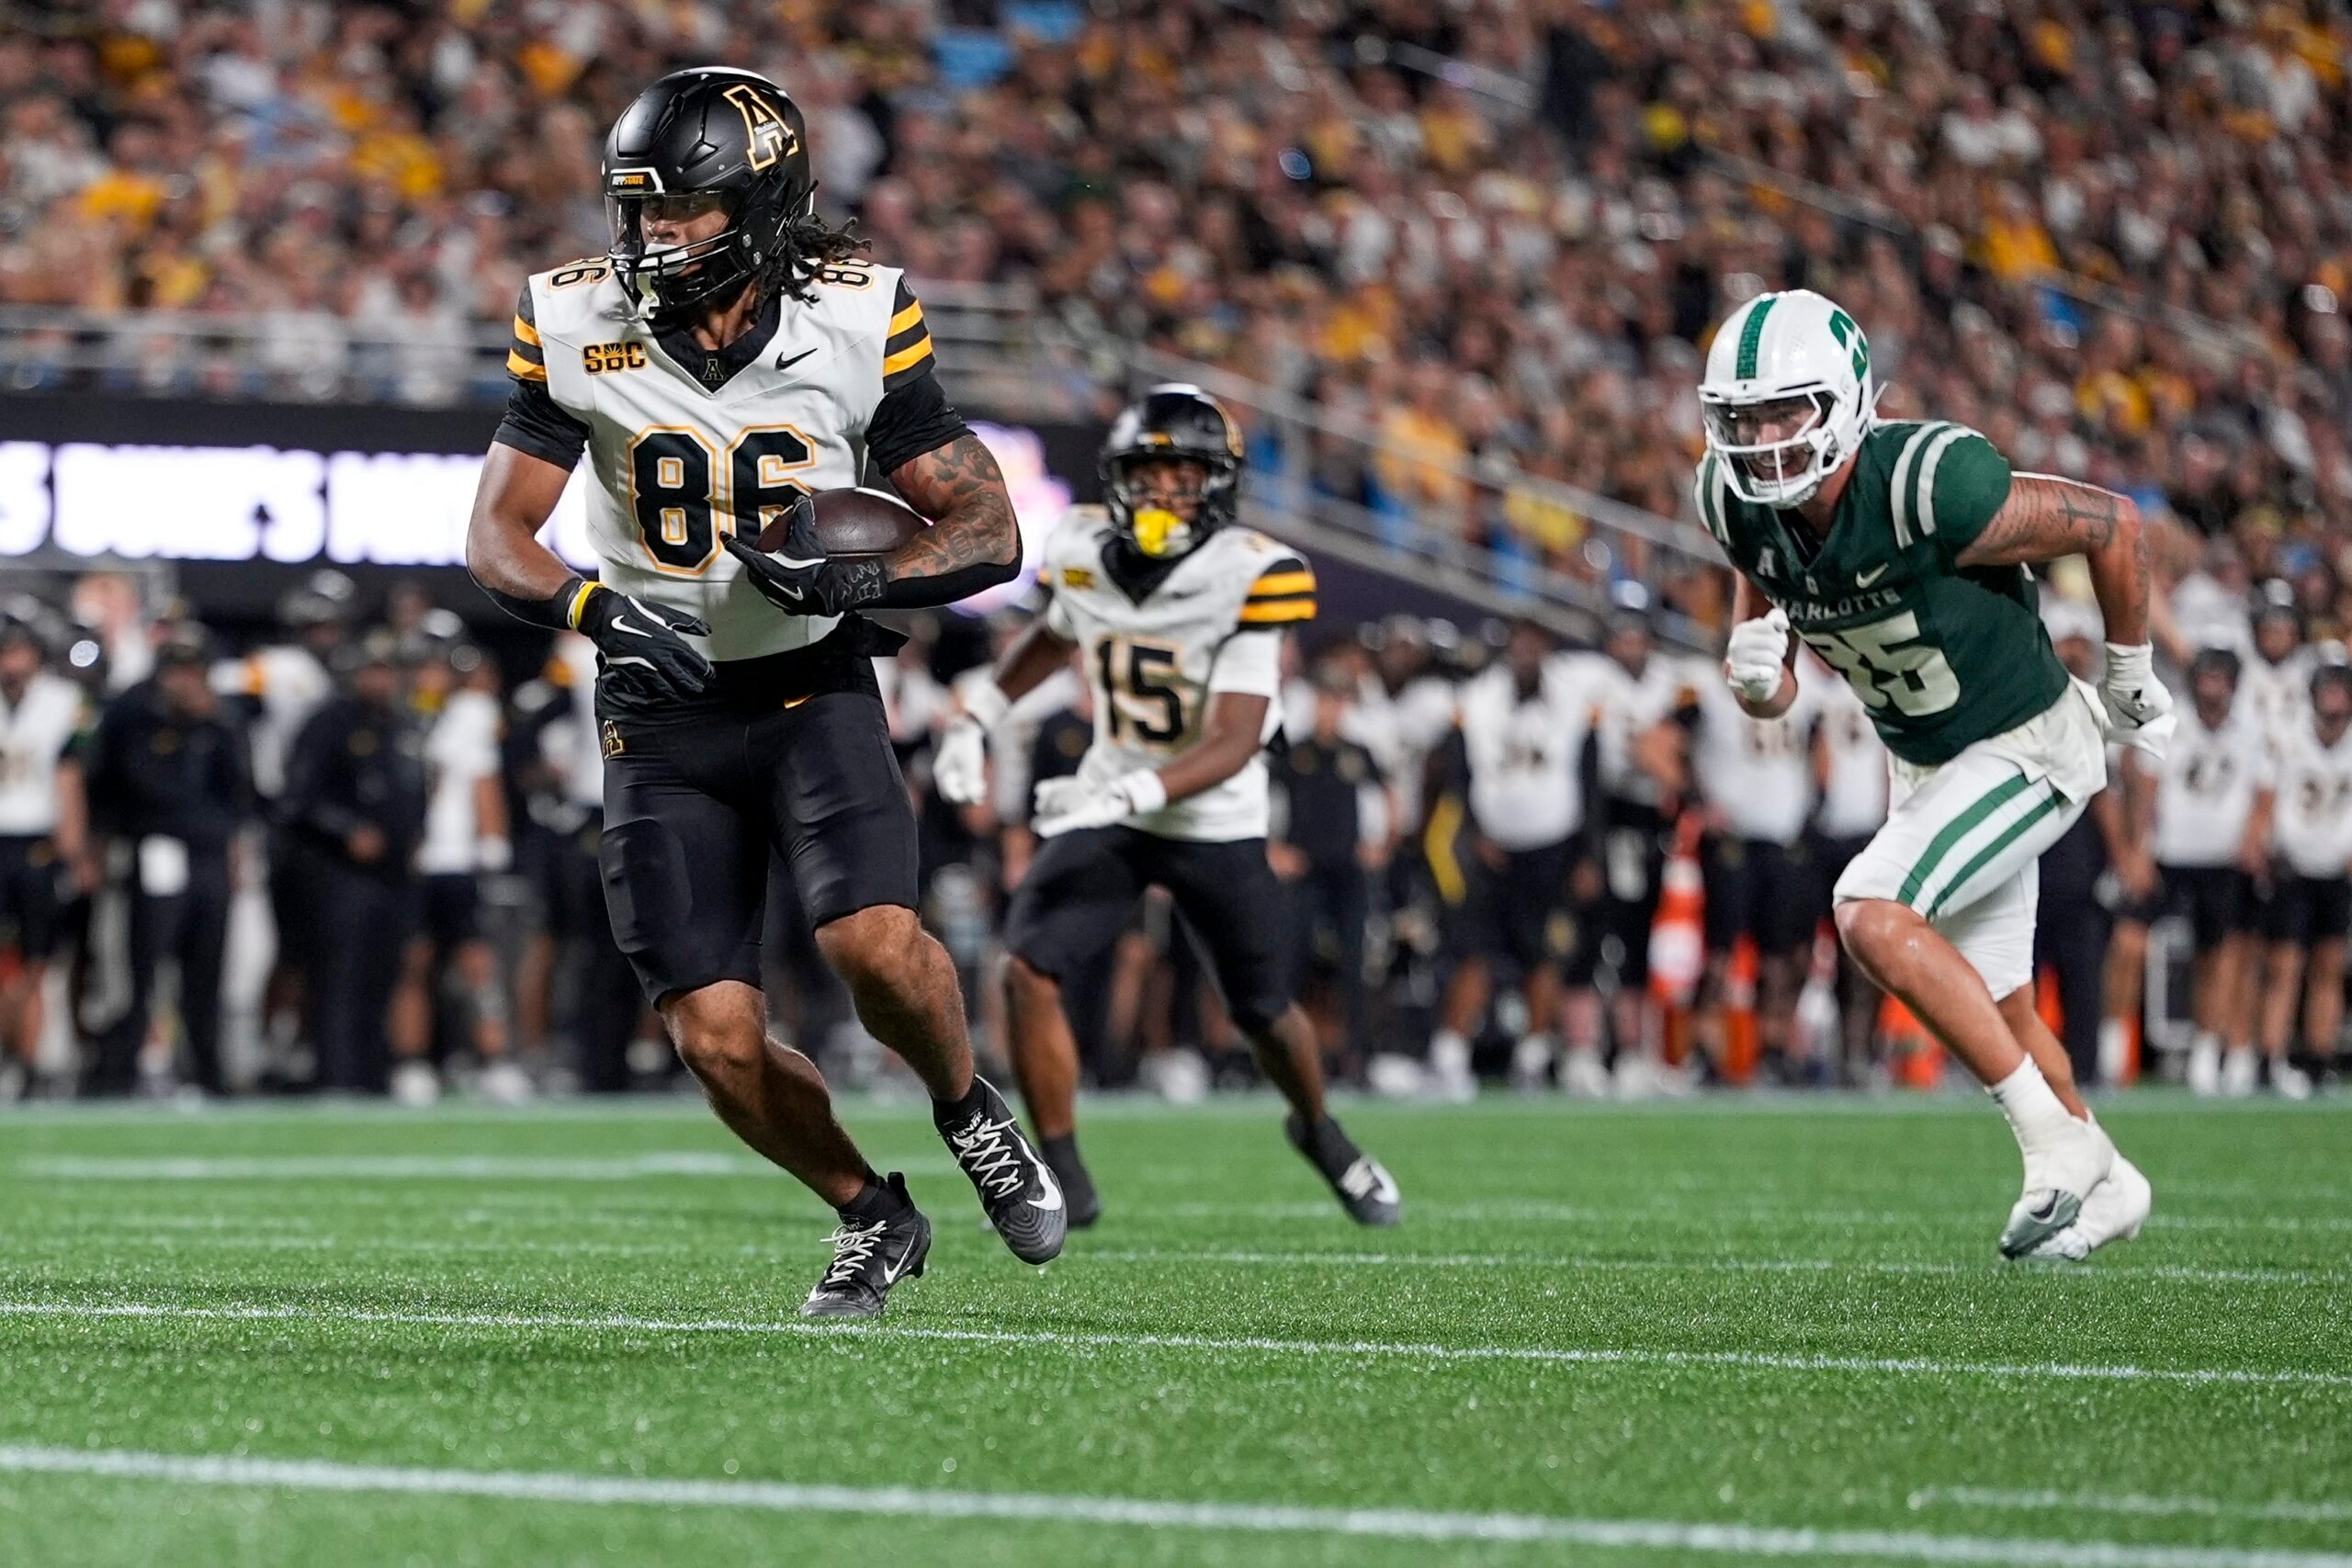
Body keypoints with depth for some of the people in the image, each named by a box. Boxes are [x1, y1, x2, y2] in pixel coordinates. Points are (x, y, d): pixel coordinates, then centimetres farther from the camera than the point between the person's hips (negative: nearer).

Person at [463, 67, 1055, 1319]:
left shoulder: (857, 323, -10)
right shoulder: (578, 327, -8)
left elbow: (989, 531, -6)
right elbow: (495, 537, -5)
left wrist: (860, 578, -26)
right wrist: (602, 608, -26)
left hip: (811, 688, -1)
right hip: (661, 707, 1)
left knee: (874, 944, -25)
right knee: (717, 1041, -7)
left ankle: (970, 1113, 8)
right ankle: (870, 1217, 21)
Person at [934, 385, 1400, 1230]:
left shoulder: (1249, 578, -24)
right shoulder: (1084, 553, -9)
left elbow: (1236, 742, -30)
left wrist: (1127, 796, -43)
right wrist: (975, 718, 10)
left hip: (1218, 824, -3)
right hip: (1107, 806, 3)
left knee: (1265, 1014, 13)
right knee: (1027, 970, -18)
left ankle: (1319, 1132, 47)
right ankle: (1066, 1181, -5)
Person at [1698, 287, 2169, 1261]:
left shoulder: (1929, 485, -32)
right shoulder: (1741, 507, -11)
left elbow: (2113, 526, -19)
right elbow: (1772, 695, 0)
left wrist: (2129, 679, -5)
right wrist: (1753, 674, -25)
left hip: (2028, 748, -8)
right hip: (1928, 766, 8)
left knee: (1872, 915, -25)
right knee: (1990, 1009, 16)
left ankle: (2057, 1140, -13)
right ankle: (2108, 1186, 39)